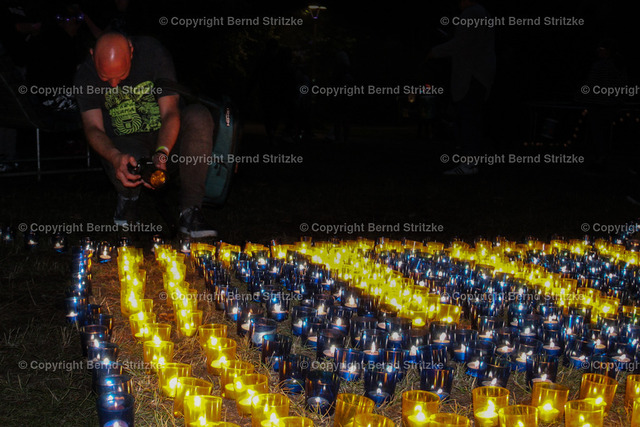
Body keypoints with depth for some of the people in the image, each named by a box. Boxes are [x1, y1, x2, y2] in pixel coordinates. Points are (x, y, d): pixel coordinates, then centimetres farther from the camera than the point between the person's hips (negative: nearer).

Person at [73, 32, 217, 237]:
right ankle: (128, 196, 5)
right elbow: (93, 128, -19)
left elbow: (170, 112, -21)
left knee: (199, 116, -32)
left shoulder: (154, 53, -18)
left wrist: (161, 154, -40)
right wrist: (116, 157, -42)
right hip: (123, 144, -1)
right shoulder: (85, 75, -13)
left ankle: (190, 212, -31)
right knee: (125, 171, -38)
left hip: (164, 136, 1)